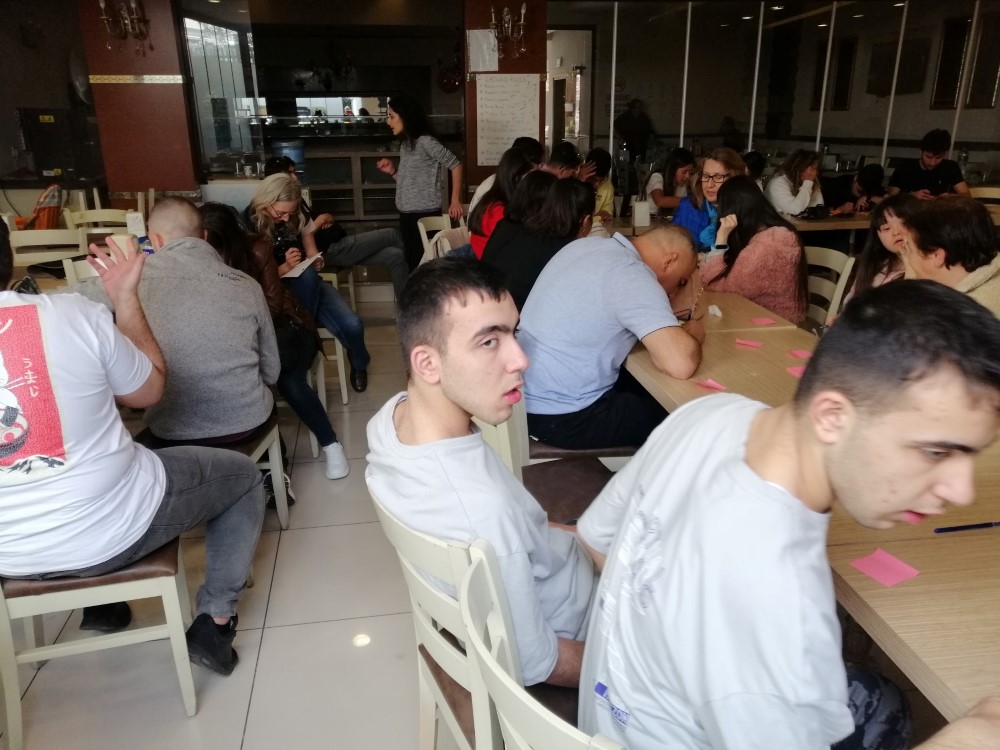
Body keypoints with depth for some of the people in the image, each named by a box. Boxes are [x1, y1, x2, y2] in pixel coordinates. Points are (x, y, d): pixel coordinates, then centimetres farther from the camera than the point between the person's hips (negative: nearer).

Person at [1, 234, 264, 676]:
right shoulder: (72, 314, -19)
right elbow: (150, 390, -3)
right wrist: (125, 297, 4)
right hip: (117, 532, -4)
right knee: (244, 475, 18)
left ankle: (100, 601, 33)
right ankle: (214, 623, 11)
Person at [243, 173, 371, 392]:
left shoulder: (297, 216, 1)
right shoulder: (247, 225, -11)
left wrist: (316, 261, -10)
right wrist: (284, 268, -24)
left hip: (309, 284, 4)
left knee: (352, 325, -24)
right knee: (307, 275, -41)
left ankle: (359, 365, 11)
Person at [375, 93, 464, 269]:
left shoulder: (425, 141, -11)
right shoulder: (406, 144, 14)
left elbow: (455, 165, -11)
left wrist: (455, 200, -11)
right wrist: (392, 171, 0)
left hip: (424, 214, -9)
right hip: (407, 215, 9)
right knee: (413, 262, 12)